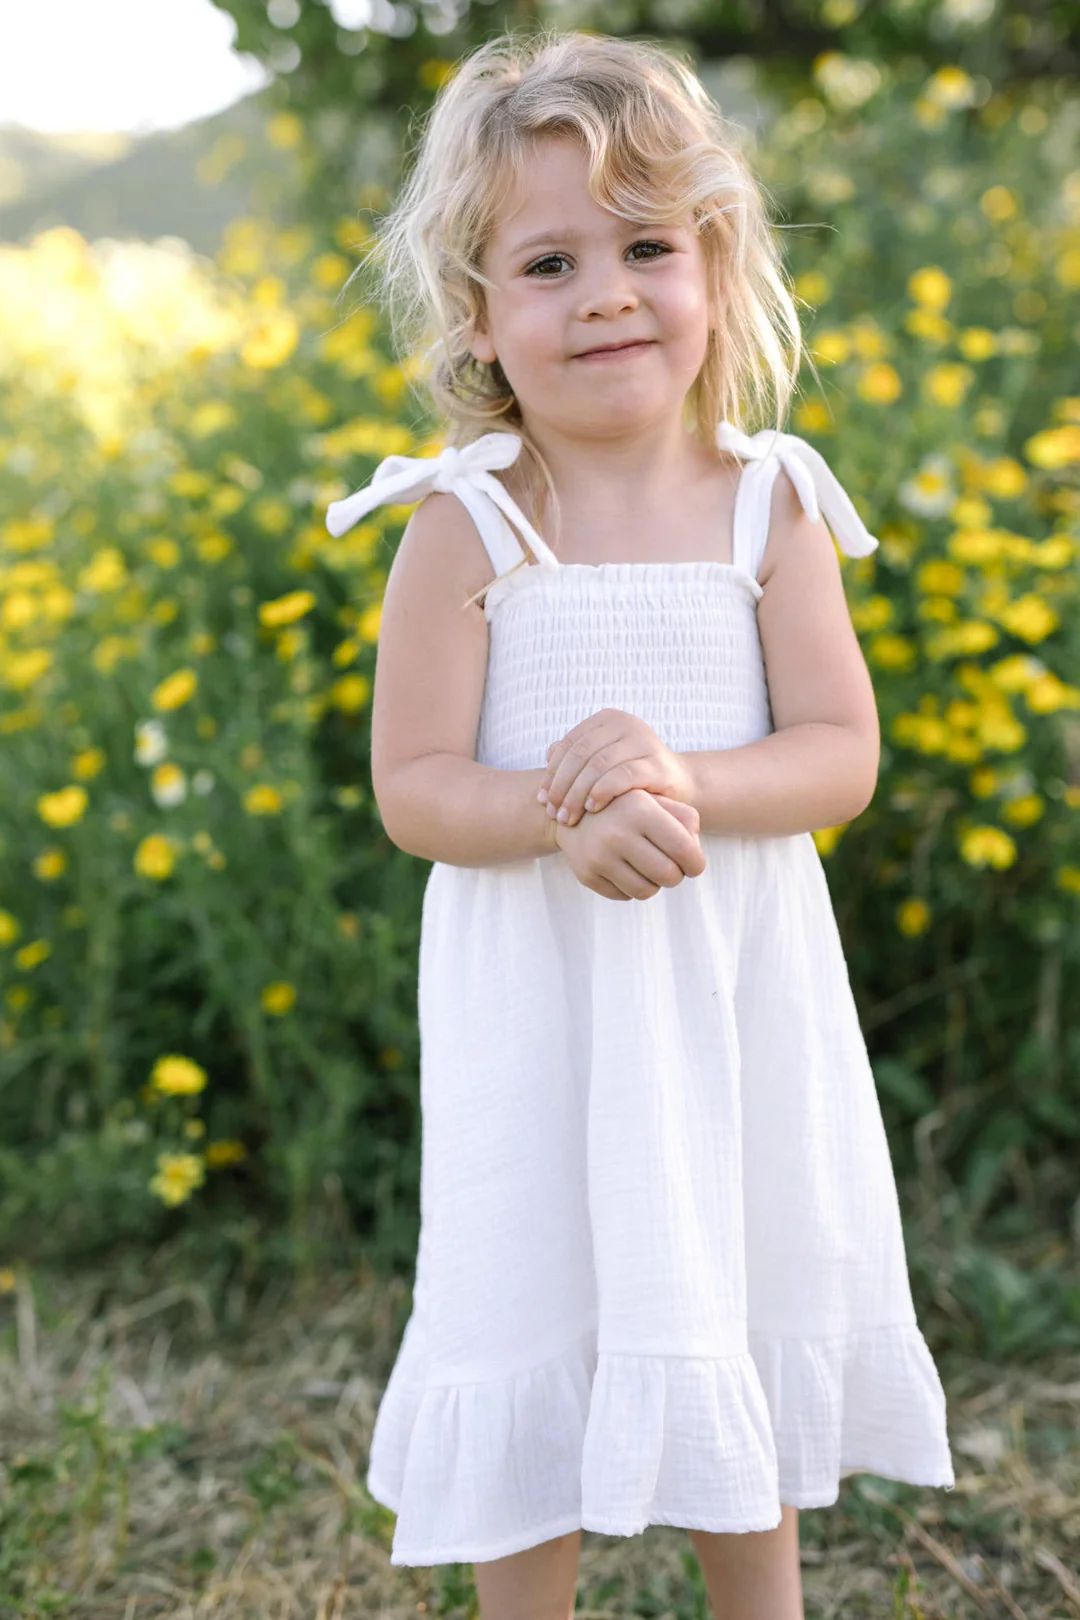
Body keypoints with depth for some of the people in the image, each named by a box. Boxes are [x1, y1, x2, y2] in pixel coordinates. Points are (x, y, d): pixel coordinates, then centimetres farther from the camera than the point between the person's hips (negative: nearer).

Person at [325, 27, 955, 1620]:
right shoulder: (464, 524, -9)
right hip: (538, 1002, -2)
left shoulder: (770, 502, -4)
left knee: (752, 1307, 16)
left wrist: (681, 784, -24)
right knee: (537, 1321, 8)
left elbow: (843, 757, -6)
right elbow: (414, 788, -10)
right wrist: (561, 815, -28)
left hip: (741, 992, 2)